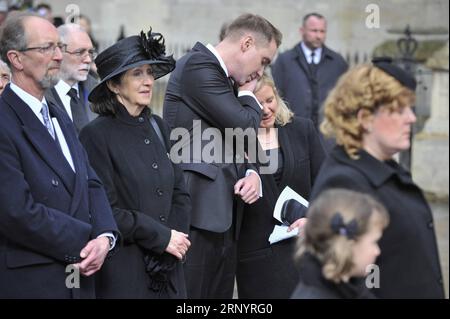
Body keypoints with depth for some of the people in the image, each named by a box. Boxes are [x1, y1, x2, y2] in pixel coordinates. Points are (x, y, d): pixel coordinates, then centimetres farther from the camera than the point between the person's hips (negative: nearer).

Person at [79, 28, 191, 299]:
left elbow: (180, 192, 12)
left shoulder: (157, 127, 9)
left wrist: (176, 238, -4)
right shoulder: (97, 135, -10)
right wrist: (162, 237, -10)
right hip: (124, 274, -5)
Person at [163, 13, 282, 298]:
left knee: (221, 293, 9)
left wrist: (252, 174, 1)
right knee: (190, 293, -7)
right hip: (197, 211, -9)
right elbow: (245, 127, -15)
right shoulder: (199, 65, -9)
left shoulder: (225, 79, 21)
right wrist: (249, 94, 5)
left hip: (223, 215, 9)